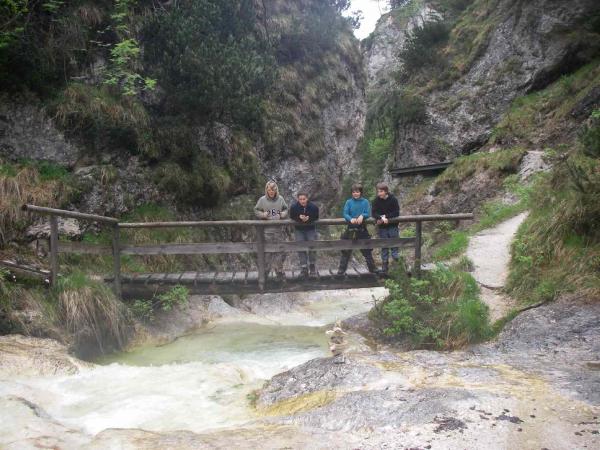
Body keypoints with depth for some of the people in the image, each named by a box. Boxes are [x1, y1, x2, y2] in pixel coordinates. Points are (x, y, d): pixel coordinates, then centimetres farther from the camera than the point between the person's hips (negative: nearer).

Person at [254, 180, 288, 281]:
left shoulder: (280, 199, 4)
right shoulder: (262, 200, -1)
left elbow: (286, 209, 15)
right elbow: (256, 210, 6)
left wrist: (283, 214, -6)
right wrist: (263, 215, -12)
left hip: (279, 230, 2)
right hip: (267, 230, -2)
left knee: (281, 251, 5)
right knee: (267, 252, 2)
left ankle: (279, 271, 19)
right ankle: (265, 271, 14)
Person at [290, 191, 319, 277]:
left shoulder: (314, 207, -17)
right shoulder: (293, 207, -17)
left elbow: (316, 218, -6)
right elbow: (292, 217, -6)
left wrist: (309, 219, -26)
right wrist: (299, 217, -26)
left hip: (311, 229, 0)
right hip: (299, 230, 0)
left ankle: (312, 266, 17)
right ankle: (304, 268, 3)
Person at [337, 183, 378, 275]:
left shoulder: (365, 202, 0)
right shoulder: (349, 202, 0)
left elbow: (368, 214, -6)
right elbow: (345, 213, -7)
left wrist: (362, 216, -27)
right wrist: (351, 219, -27)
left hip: (362, 228, 0)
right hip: (351, 228, 0)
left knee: (366, 249, 10)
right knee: (346, 250, 0)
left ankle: (372, 268, 21)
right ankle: (342, 269, 7)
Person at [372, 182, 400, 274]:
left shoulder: (393, 199, -7)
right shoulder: (376, 201, -2)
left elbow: (396, 212, -10)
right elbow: (374, 213, -7)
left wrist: (386, 217, -20)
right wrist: (381, 218, -24)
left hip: (392, 226, -2)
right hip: (382, 227, 2)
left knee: (394, 245, 0)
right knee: (384, 246, 8)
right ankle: (384, 266, 15)